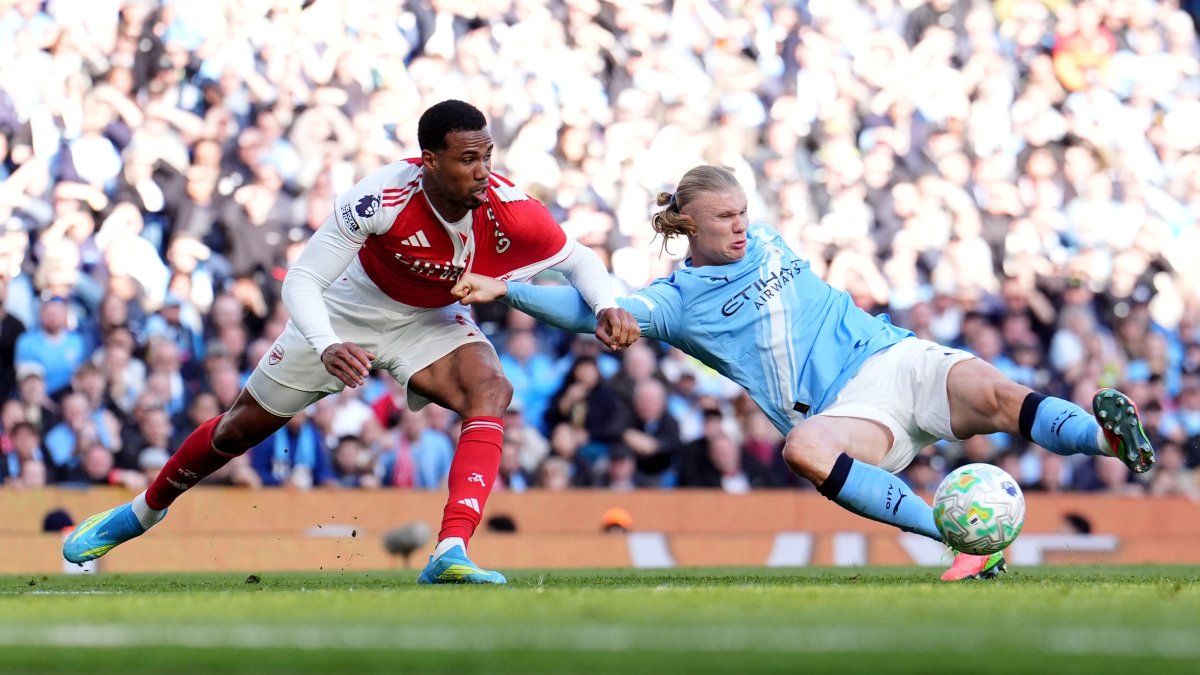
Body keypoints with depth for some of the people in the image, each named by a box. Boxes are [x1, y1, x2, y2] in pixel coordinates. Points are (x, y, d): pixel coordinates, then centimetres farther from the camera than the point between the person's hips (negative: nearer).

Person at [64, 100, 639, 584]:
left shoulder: (510, 211, -31)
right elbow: (301, 280, -31)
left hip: (430, 323, 1)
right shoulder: (381, 196, -37)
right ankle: (142, 512, 39)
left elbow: (577, 259, -10)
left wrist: (606, 307, -31)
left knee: (491, 390, -31)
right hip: (349, 311, -1)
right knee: (242, 426, 12)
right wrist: (328, 349, -49)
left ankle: (450, 555, -39)